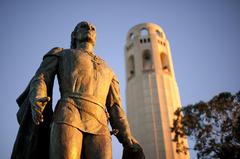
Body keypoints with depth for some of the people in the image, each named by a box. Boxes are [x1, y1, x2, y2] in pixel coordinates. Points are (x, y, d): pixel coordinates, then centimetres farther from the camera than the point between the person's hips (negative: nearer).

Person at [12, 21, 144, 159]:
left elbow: (115, 107, 26)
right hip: (68, 118, -2)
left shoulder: (108, 71, 38)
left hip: (98, 126, 3)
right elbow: (40, 79, 13)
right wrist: (37, 101, -13)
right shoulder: (60, 54, 30)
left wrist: (128, 140, 9)